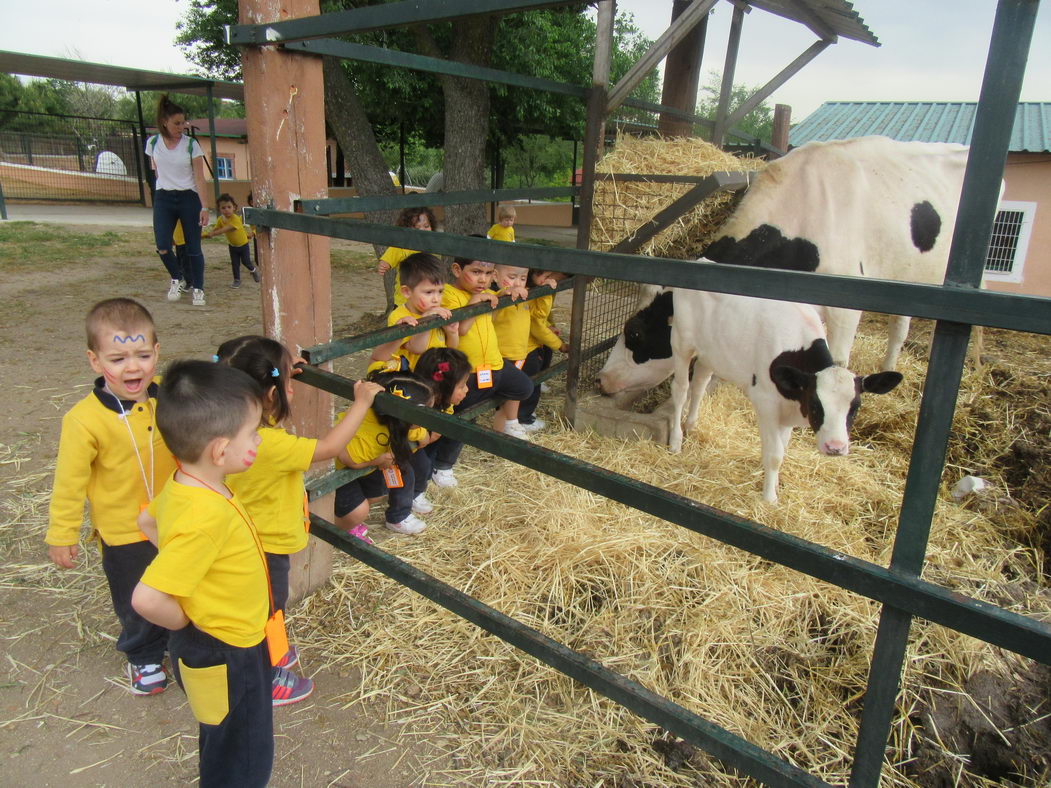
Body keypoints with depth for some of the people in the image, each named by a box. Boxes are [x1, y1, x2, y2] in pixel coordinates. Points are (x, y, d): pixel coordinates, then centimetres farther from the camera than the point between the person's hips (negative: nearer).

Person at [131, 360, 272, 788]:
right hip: (226, 656, -8)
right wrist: (186, 624, -19)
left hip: (217, 644, 9)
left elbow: (146, 520, 13)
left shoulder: (182, 485, -8)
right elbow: (147, 598, -37)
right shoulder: (206, 516, -36)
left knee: (223, 746, 31)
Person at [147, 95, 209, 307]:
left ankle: (198, 289, 10)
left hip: (188, 198, -2)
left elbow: (199, 178, -8)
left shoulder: (191, 144, -5)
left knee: (193, 247, -1)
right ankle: (176, 278, 17)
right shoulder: (153, 143, 2)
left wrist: (204, 207, -14)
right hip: (163, 198, 2)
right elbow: (156, 170, 17)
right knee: (162, 246, -10)